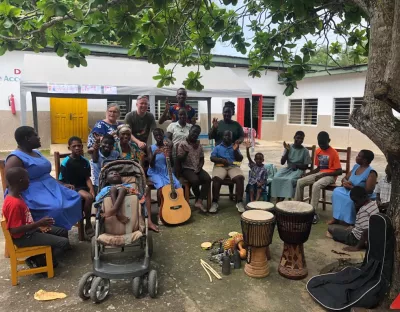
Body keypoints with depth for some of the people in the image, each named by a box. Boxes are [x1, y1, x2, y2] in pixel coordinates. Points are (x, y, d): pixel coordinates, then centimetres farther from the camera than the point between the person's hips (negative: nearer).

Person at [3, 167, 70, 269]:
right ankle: (38, 262, 6)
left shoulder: (16, 196, 2)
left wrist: (39, 224, 2)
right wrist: (38, 223, -22)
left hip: (29, 229, 10)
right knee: (64, 242, -15)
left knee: (63, 232, 14)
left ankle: (41, 256, 15)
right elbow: (14, 230, -28)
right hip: (23, 237, -10)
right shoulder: (13, 203, -28)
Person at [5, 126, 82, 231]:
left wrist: (63, 185, 10)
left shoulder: (36, 152, 17)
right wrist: (24, 201, -24)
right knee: (56, 208, -32)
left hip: (50, 187, 10)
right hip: (33, 193, -10)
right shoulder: (15, 158, -12)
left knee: (75, 198, -4)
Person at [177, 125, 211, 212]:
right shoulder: (183, 144, -3)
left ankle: (199, 202, -24)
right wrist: (186, 152, -23)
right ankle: (198, 199, -3)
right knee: (195, 180, -32)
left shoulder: (199, 145, 11)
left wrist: (200, 167, -6)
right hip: (187, 169, -4)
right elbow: (179, 160, -7)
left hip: (197, 169, 5)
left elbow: (202, 159, 14)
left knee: (208, 178, -24)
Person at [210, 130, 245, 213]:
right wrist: (221, 160, -12)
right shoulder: (217, 147, 20)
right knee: (216, 178, -35)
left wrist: (235, 150, -5)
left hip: (233, 166, 1)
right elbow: (212, 158, 6)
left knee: (240, 177, -32)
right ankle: (215, 202, -26)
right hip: (220, 166, -1)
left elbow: (240, 159, 11)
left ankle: (239, 202, -28)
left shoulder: (234, 147, 23)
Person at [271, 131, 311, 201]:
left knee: (290, 180, -34)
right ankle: (279, 200, -19)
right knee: (276, 178, -25)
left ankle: (281, 200, -23)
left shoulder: (305, 151, -2)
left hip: (299, 170, -3)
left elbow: (306, 166, 0)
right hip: (288, 168, 3)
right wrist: (287, 151, -10)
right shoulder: (289, 147, 3)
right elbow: (282, 162, -1)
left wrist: (296, 165, -17)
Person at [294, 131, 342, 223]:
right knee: (300, 182, -13)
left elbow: (339, 171, -14)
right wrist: (307, 174, -1)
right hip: (319, 174, 7)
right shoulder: (318, 151, 8)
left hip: (330, 176, -6)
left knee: (316, 185, -35)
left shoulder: (334, 153, -12)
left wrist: (323, 174, -21)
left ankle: (314, 213, -28)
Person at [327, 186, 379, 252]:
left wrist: (357, 247, -26)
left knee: (330, 227, -1)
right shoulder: (373, 203, -2)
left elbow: (367, 231, -32)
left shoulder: (364, 210, -31)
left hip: (357, 238, -9)